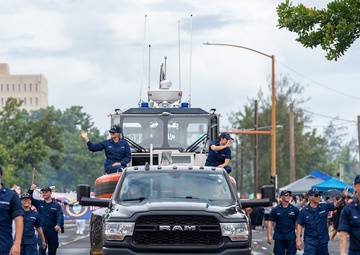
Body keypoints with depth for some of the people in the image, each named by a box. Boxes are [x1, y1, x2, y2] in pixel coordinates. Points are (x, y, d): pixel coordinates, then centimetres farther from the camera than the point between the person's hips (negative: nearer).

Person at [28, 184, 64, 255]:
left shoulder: (56, 205, 2)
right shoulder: (39, 203, 9)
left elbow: (60, 216, -10)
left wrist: (59, 224, -29)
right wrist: (31, 190, -11)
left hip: (53, 233, 0)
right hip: (42, 232, 0)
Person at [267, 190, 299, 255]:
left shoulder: (295, 209, 5)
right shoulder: (275, 210, 5)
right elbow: (270, 222, 4)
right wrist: (269, 236, -5)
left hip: (291, 237, 0)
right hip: (279, 237, 0)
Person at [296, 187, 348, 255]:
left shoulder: (324, 207, 0)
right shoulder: (304, 211, -4)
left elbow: (336, 204, -9)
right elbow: (300, 225, 0)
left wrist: (343, 197, -29)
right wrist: (298, 239, -6)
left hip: (323, 241, 3)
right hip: (310, 241, -3)